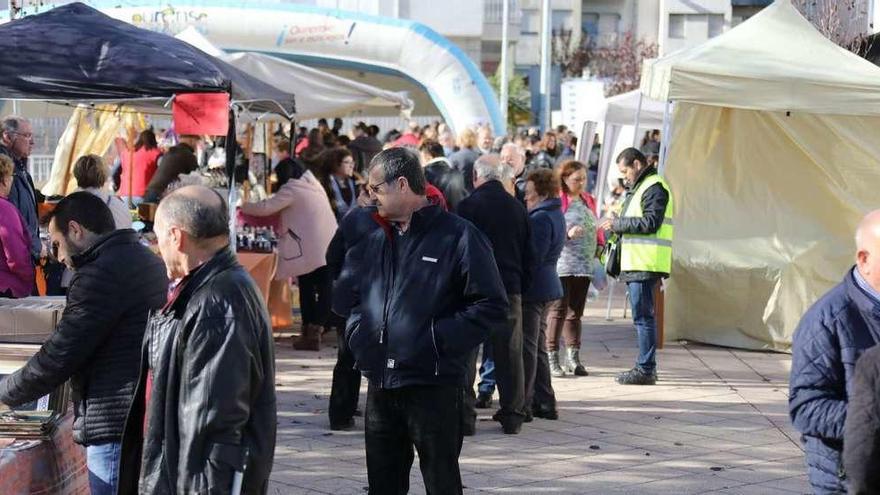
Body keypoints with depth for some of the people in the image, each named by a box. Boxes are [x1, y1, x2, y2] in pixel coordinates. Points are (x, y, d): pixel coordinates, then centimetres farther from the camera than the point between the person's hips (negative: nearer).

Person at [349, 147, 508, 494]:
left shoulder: (457, 236, -8)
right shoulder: (377, 240, 14)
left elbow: (491, 306, -11)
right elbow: (357, 296, 26)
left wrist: (438, 338, -17)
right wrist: (358, 332, 6)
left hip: (433, 387, -6)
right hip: (381, 386, 7)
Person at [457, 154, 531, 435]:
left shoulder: (469, 205, -8)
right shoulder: (518, 208, 8)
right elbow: (527, 254, 12)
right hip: (510, 289, 4)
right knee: (509, 353, 9)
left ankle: (464, 415, -2)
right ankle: (512, 415, 13)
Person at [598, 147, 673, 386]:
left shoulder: (654, 187, -9)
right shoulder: (640, 187, 24)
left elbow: (650, 222, -18)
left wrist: (617, 223, -11)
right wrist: (617, 225, 11)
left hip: (645, 265, -11)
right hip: (636, 264, 11)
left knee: (643, 316, -10)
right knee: (642, 316, 12)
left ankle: (646, 370, -9)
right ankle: (645, 367, 17)